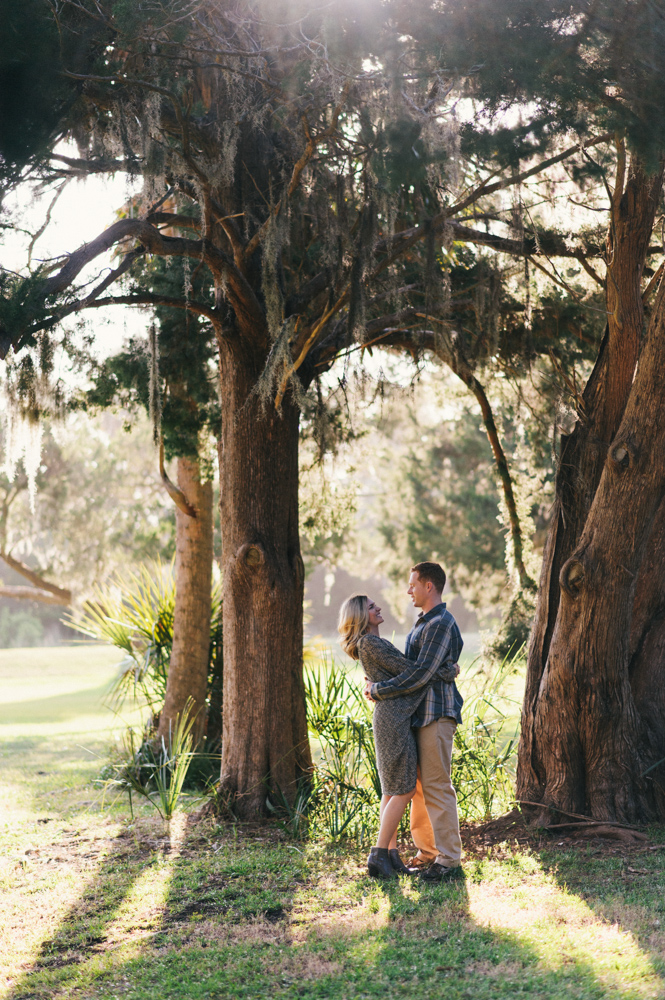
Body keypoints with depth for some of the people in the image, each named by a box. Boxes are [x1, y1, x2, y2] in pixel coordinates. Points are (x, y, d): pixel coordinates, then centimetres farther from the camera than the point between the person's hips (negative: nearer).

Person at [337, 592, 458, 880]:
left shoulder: (374, 643, 20)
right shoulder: (368, 642, -12)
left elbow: (403, 666, 22)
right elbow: (406, 669, -13)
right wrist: (447, 672, -4)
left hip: (393, 717, 10)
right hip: (393, 717, -10)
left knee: (392, 791, 10)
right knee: (404, 790, -8)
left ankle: (391, 855, 13)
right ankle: (379, 854, -8)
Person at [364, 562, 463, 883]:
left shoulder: (441, 624, -14)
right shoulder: (424, 623, 20)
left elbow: (421, 674, -21)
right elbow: (411, 667, 24)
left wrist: (378, 691, -15)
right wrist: (379, 682, 8)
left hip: (436, 714, -10)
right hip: (419, 714, 10)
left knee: (436, 786, -9)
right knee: (417, 784, 12)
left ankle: (448, 858, -5)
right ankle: (428, 851, 19)